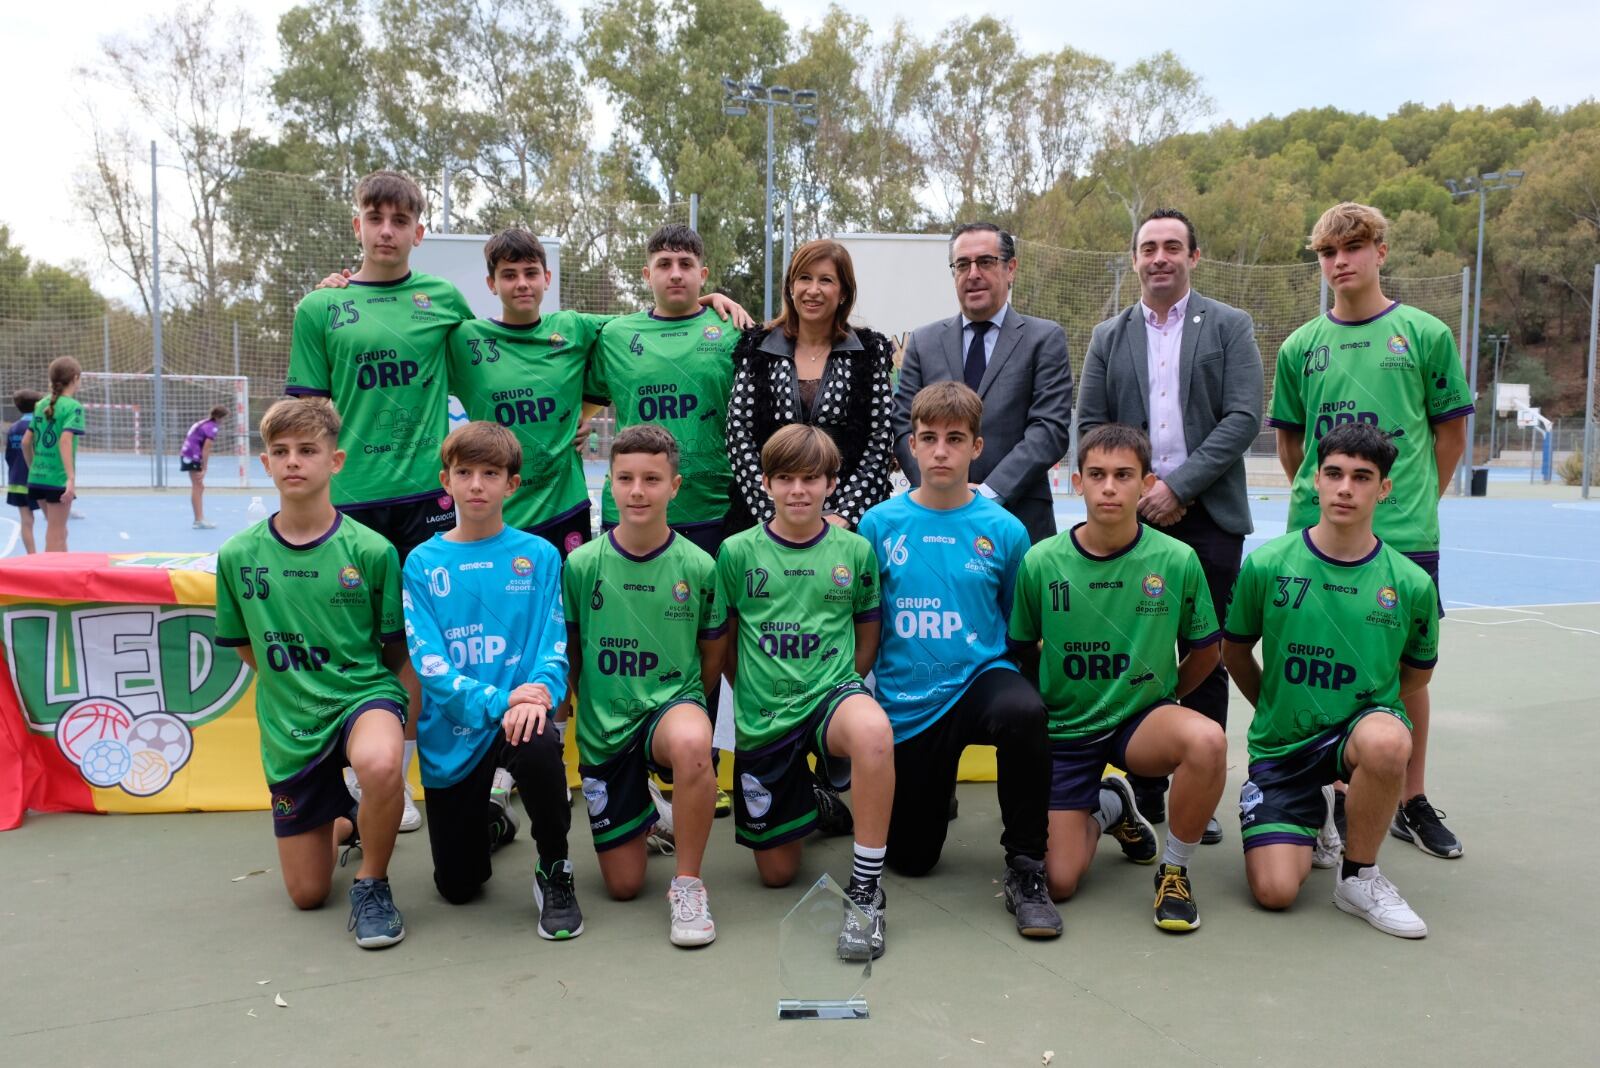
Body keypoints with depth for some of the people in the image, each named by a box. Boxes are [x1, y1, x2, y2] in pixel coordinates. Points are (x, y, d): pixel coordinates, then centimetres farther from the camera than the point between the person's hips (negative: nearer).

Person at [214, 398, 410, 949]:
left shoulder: (371, 550, -13)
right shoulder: (238, 555, -5)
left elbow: (394, 647, -1)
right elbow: (247, 646, 10)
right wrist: (293, 690, 8)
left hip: (363, 695, -3)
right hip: (288, 721, 3)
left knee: (379, 763, -42)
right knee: (307, 894, 10)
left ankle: (372, 882, -12)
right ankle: (345, 820, 45)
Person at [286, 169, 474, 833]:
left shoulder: (443, 298, 8)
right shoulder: (320, 309, 5)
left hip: (427, 492, 1)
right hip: (350, 498, -1)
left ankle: (397, 778, 16)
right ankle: (350, 772, 19)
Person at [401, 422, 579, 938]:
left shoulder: (539, 556, -1)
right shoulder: (423, 563, -1)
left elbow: (553, 645, -5)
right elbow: (428, 660, -10)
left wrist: (539, 694, -27)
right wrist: (497, 701, -24)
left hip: (518, 715, -1)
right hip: (451, 734, 1)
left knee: (537, 745, -39)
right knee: (456, 886, 7)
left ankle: (554, 871, -11)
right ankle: (491, 819, 44)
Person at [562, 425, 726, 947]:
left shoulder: (698, 566, -6)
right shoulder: (581, 564, -6)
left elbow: (711, 658, 6)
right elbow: (569, 654, 5)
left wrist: (686, 712, 2)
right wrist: (591, 709, -2)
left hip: (672, 704, -1)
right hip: (604, 728, 1)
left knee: (691, 743, -41)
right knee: (623, 886, 4)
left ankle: (688, 883, -18)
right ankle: (645, 813, 39)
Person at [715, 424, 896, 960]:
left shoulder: (855, 550, 1)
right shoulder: (738, 552, -1)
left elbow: (867, 638, 11)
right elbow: (723, 643, 10)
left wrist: (836, 689, 1)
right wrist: (754, 696, 4)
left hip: (831, 693, -1)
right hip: (762, 718, 1)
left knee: (873, 730, -40)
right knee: (777, 872, 8)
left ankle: (865, 889, -24)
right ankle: (805, 796, 42)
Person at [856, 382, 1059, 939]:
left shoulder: (1004, 529, -3)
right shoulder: (879, 524, -3)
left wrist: (1013, 684, -4)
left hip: (979, 678, -1)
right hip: (905, 703, 1)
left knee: (1023, 711, -38)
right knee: (909, 858, 9)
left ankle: (1025, 868, -18)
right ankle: (934, 789, 45)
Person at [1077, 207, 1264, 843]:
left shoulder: (1230, 327, 6)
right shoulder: (1109, 336, 13)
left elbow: (1243, 418, -4)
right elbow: (1089, 425, 9)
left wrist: (1178, 487, -12)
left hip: (1207, 516, -1)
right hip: (1131, 517, 2)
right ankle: (1144, 796, 13)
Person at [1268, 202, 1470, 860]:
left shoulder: (1426, 334, 1)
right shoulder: (1299, 347, 6)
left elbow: (1452, 433, 7)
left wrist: (1416, 501, 5)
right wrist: (1319, 497, 8)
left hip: (1405, 533, -1)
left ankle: (1412, 802, 21)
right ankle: (1338, 797, 20)